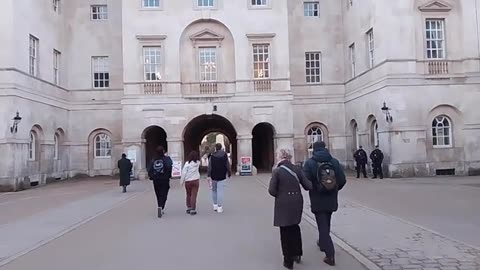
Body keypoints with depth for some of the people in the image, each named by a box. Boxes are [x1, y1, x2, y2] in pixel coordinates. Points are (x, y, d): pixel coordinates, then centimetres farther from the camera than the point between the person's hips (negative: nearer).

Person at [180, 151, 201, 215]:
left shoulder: (187, 163, -9)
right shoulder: (198, 163, -5)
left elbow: (184, 172, -8)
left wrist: (182, 181, 0)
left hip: (188, 181, 0)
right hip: (195, 180, 0)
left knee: (188, 195, 16)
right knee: (194, 195, 0)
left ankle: (188, 208, 23)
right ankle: (193, 210, -3)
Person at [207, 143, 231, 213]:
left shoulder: (212, 156, -2)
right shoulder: (225, 156, -1)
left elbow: (209, 167, -7)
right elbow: (228, 166, 1)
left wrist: (209, 176, -8)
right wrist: (229, 174, 12)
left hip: (213, 177, 1)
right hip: (222, 177, -1)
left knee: (214, 191, 17)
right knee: (220, 192, -2)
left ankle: (215, 205, 20)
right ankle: (219, 207, -3)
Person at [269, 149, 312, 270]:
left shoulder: (277, 171, -11)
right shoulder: (297, 169, -2)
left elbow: (272, 190, -13)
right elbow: (308, 186, -3)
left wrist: (279, 195, 7)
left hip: (283, 204, -3)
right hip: (297, 202, 3)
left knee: (285, 231, 9)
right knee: (294, 227, 25)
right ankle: (297, 254, 29)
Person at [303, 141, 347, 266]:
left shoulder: (310, 163, -12)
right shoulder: (334, 161, -2)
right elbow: (342, 180, -5)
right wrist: (334, 190, 13)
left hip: (318, 200, -4)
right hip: (331, 200, 4)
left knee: (323, 226, 1)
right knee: (326, 224, 25)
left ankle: (330, 255, -6)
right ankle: (323, 242, 45)